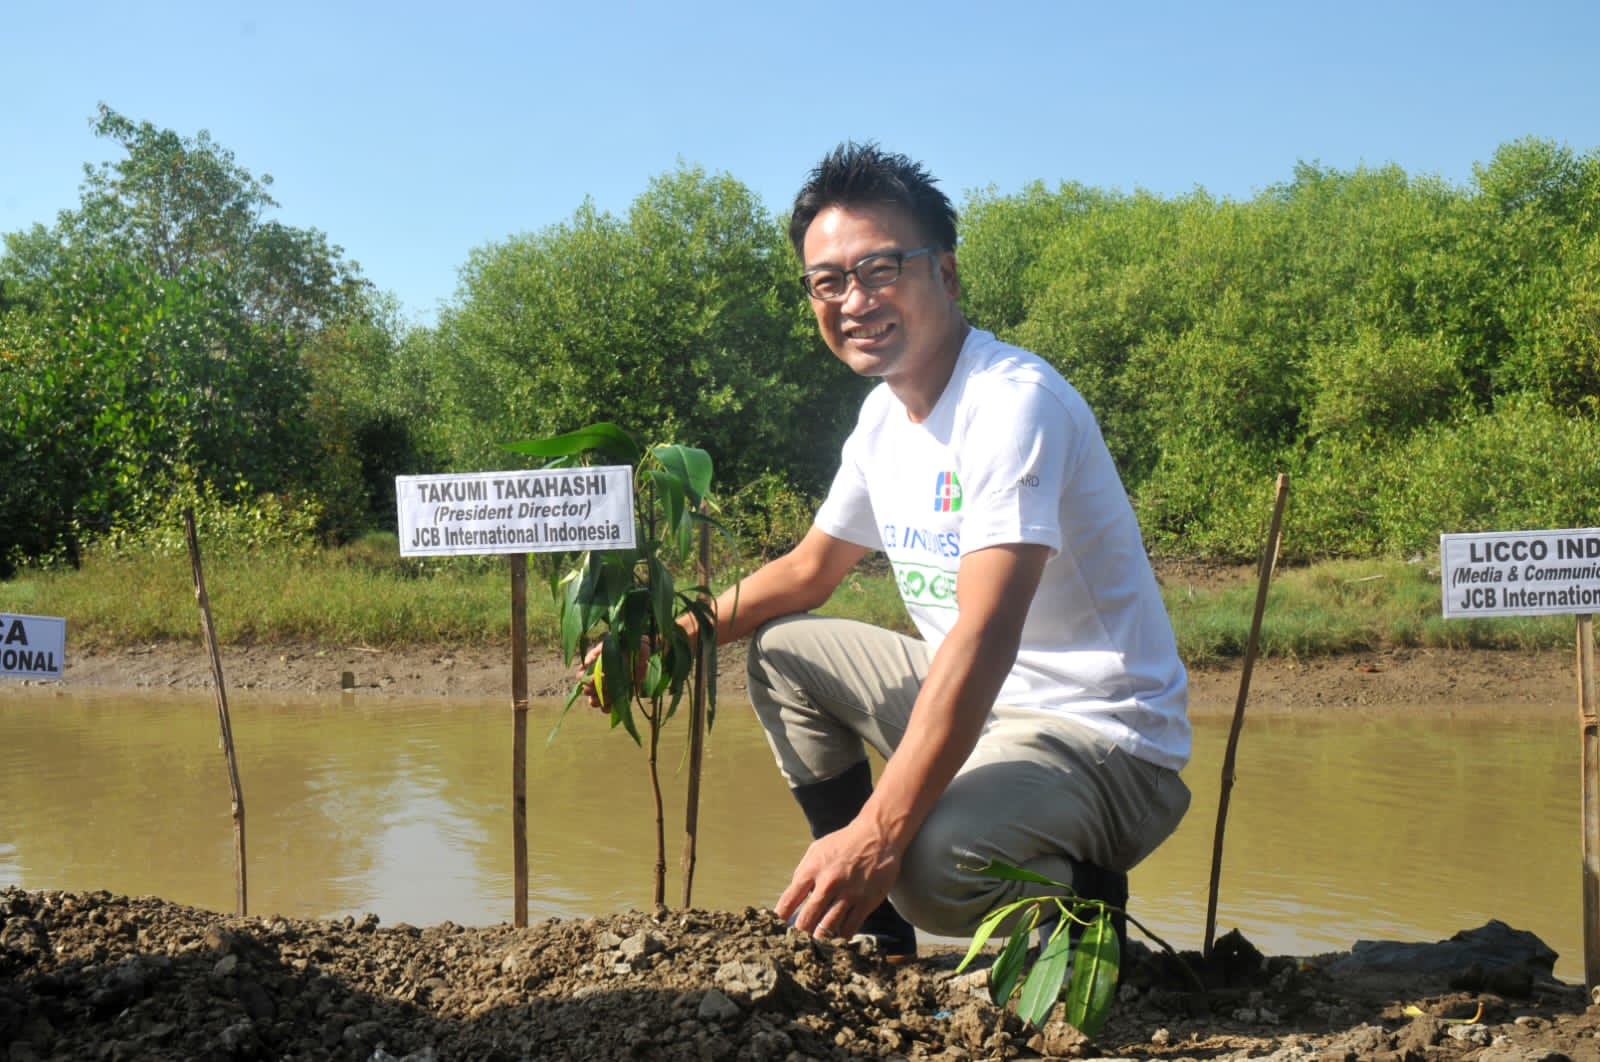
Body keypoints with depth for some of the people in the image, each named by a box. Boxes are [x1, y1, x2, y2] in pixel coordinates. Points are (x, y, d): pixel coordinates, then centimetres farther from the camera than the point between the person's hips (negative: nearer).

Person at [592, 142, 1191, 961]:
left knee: (930, 863, -35)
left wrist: (880, 832, -38)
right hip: (976, 702, 9)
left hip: (1104, 740, -9)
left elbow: (985, 634, -32)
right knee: (782, 652, 13)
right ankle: (875, 929, 16)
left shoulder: (1013, 402, -22)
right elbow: (810, 568, 19)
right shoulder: (885, 412, 7)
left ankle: (1078, 898, 1)